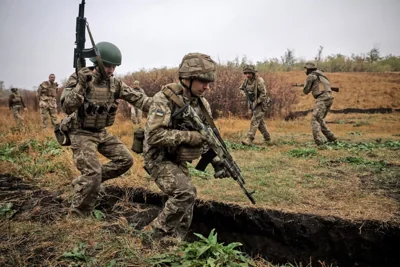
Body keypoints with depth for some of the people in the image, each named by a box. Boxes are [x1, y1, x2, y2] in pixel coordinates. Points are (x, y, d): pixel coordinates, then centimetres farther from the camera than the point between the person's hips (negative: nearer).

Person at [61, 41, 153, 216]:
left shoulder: (115, 83, 1)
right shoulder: (79, 78, -14)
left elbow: (137, 98, -2)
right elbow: (67, 107, -24)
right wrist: (81, 85, -34)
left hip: (102, 132, 7)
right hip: (82, 134, -7)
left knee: (126, 160, 3)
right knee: (93, 175, -15)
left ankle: (84, 181, 14)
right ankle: (77, 217, 5)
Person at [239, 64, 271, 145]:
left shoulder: (259, 81, -22)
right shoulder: (246, 80, -1)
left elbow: (263, 94, -23)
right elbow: (241, 88, 17)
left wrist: (255, 103, -22)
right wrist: (245, 94, -3)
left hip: (261, 104, -8)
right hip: (253, 103, 8)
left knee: (254, 121, -14)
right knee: (260, 121, 17)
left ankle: (249, 139, -16)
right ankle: (267, 138, 32)